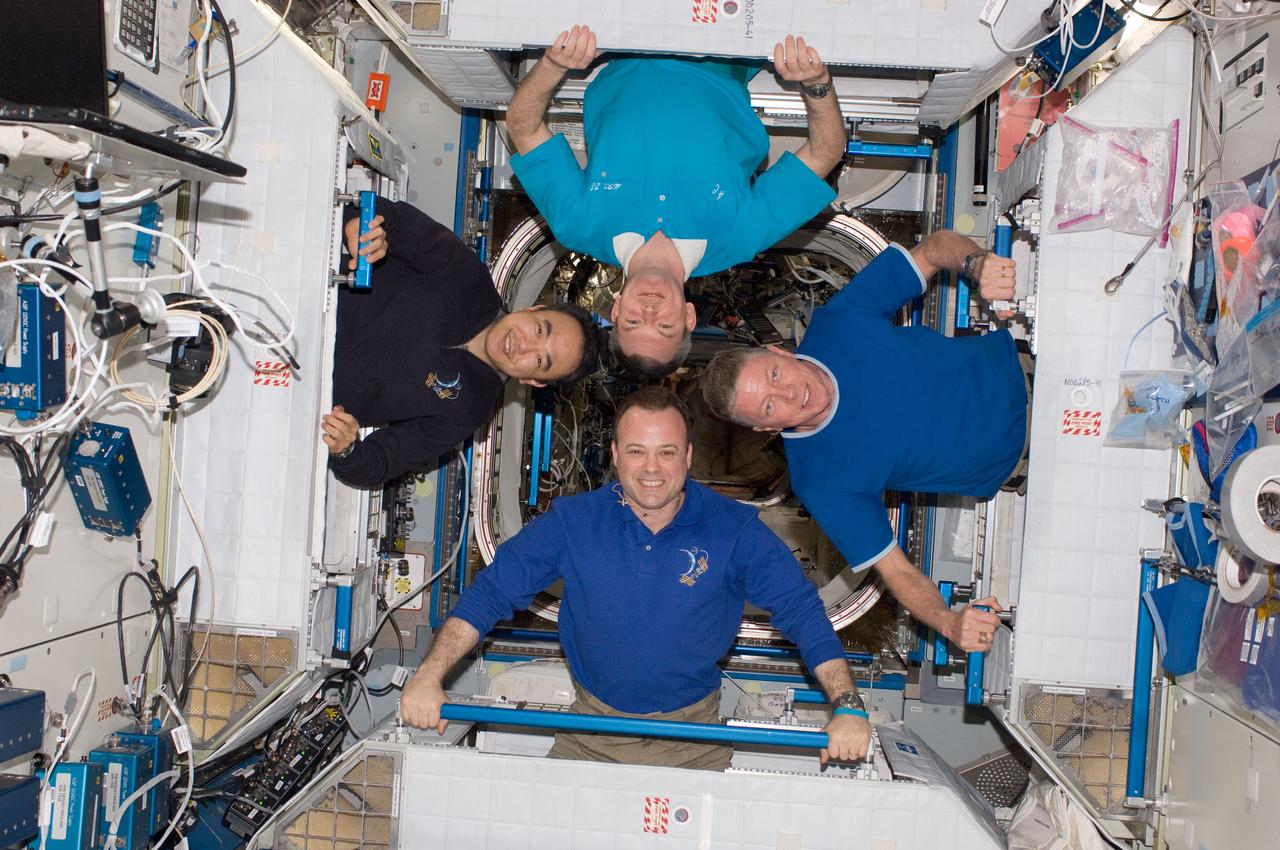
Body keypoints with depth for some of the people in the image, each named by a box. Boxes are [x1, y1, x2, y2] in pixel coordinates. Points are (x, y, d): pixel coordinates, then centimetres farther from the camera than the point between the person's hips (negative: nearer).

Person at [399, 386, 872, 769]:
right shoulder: (573, 522, -8)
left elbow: (801, 610, -8)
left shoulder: (733, 529, -10)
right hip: (593, 726, 1)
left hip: (693, 739, -1)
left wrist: (847, 707, -21)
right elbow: (491, 591, -7)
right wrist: (429, 677, -20)